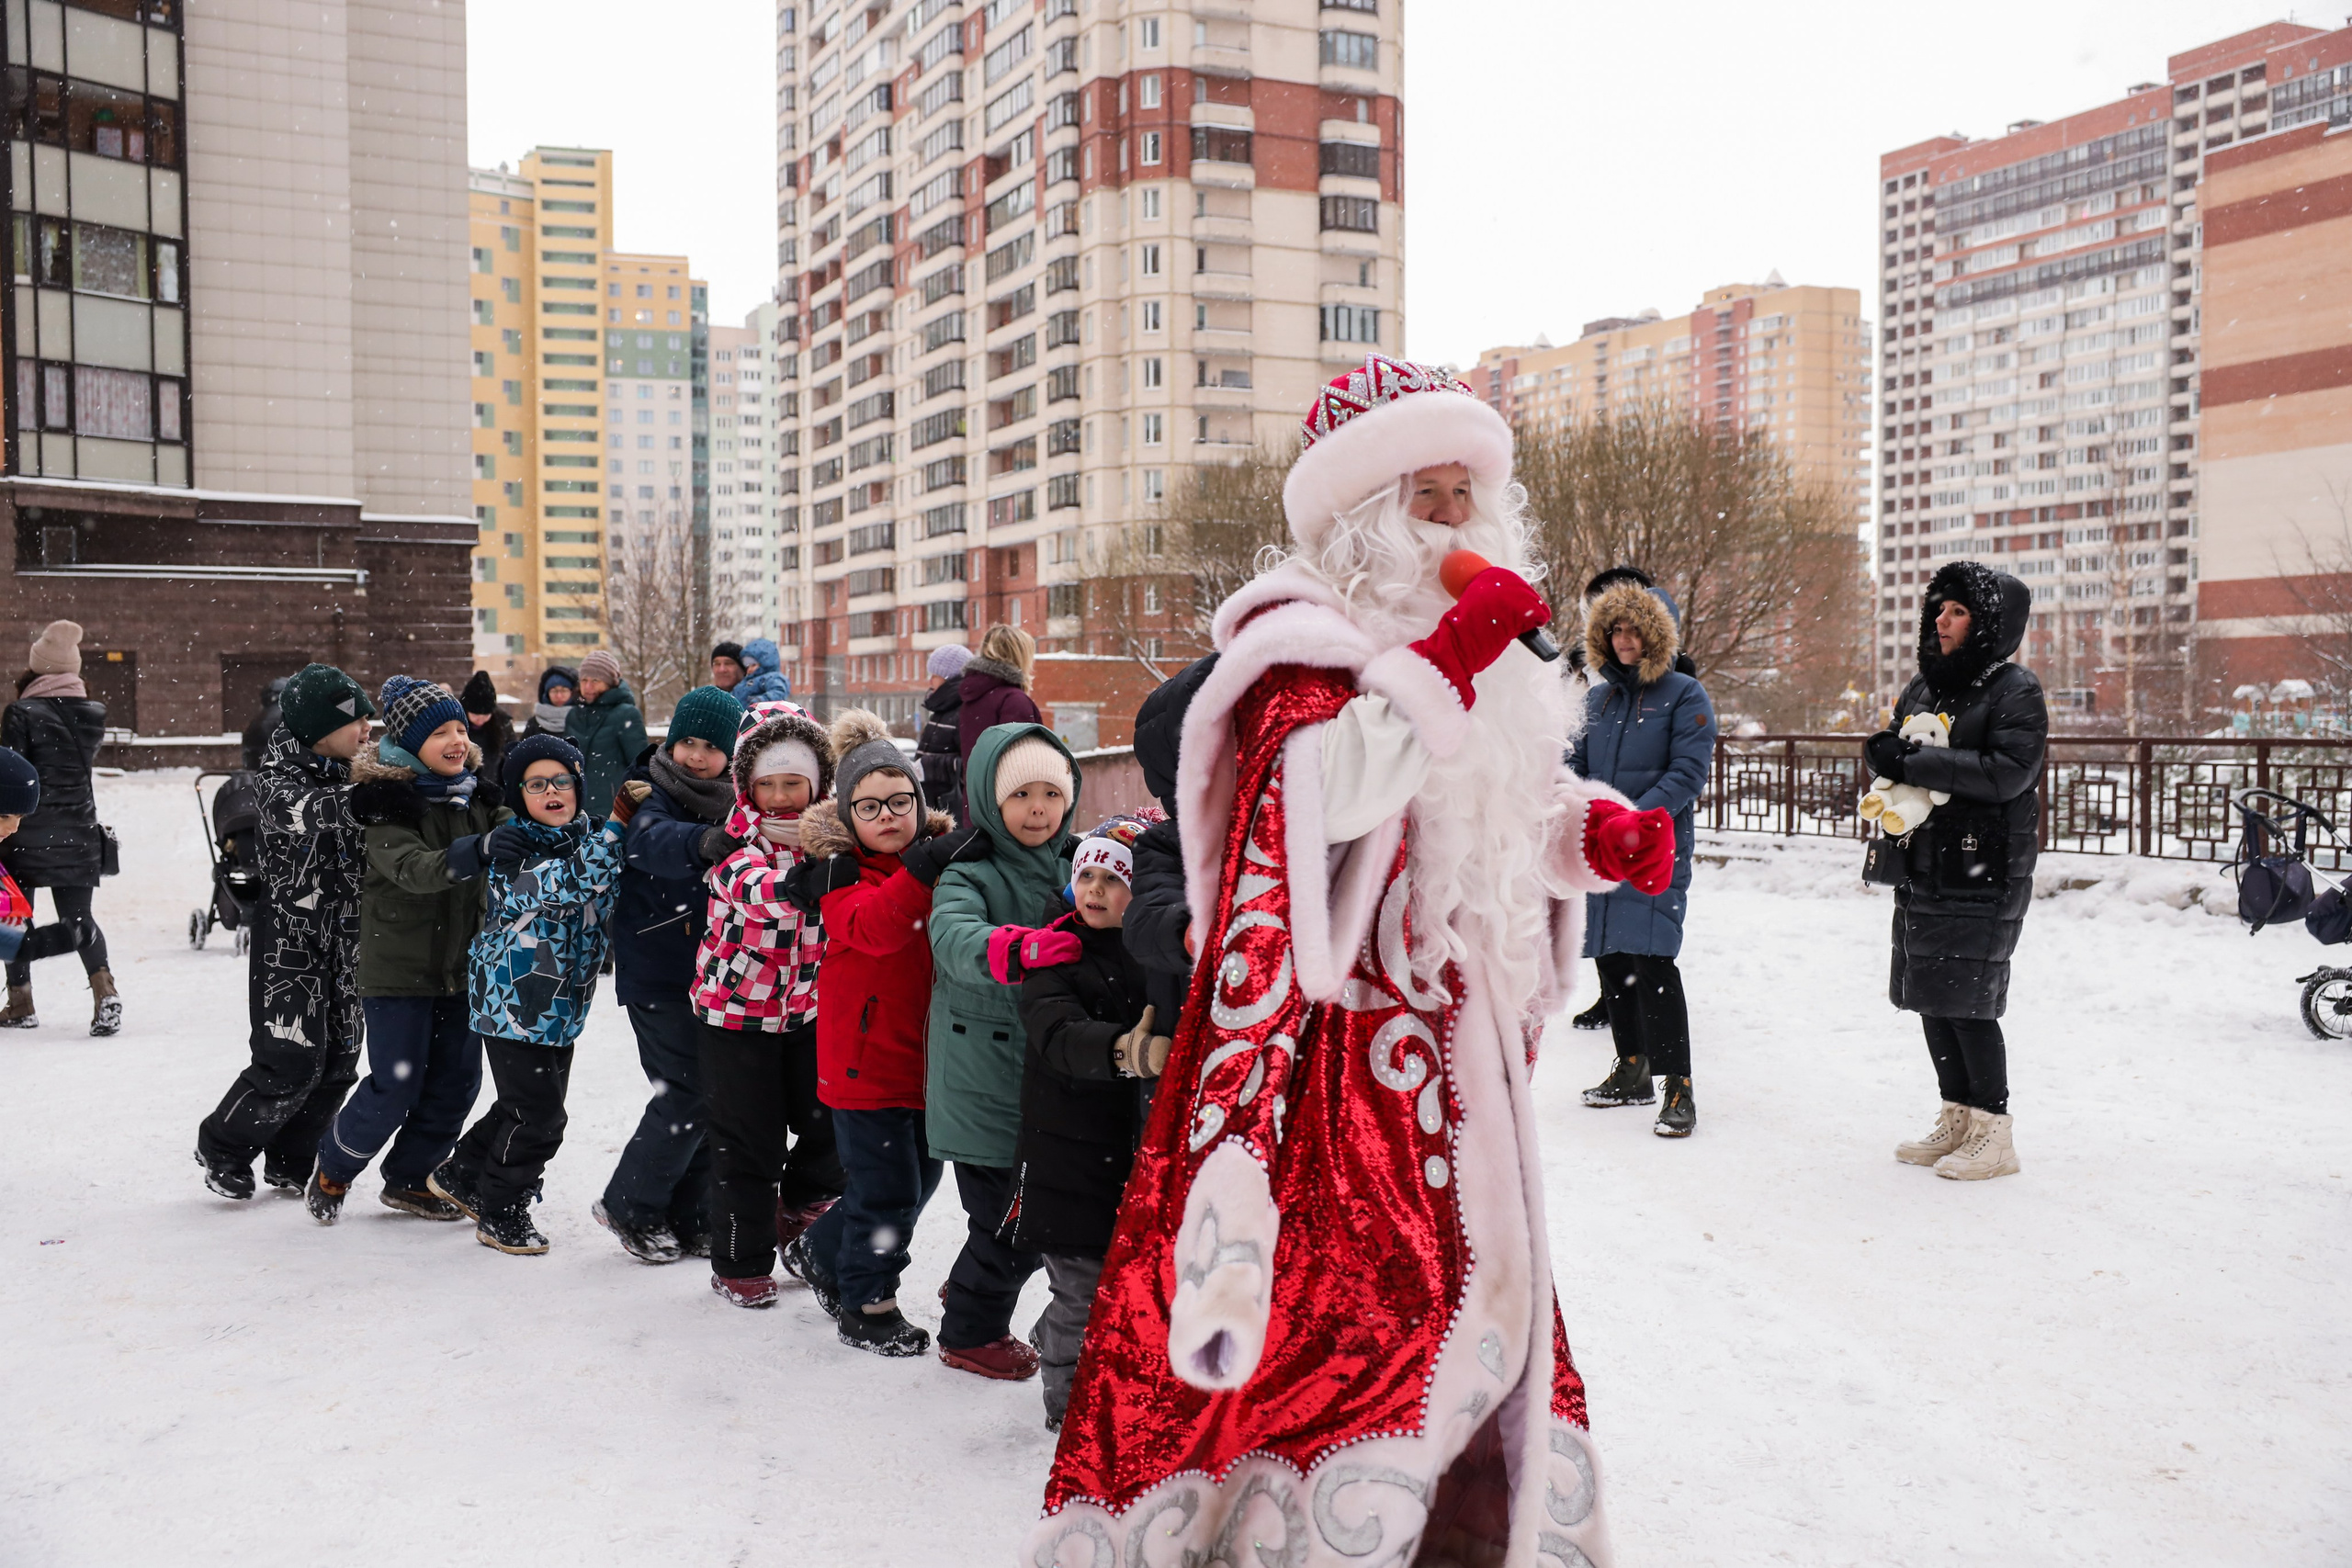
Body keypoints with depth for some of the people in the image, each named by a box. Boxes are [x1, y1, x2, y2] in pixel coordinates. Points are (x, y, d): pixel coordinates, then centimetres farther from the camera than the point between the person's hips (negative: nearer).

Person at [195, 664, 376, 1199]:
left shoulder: (349, 775, 9)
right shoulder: (280, 777, -12)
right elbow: (307, 810, -31)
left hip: (345, 935, 7)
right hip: (289, 937, -7)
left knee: (339, 1058, 8)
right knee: (292, 1062, -8)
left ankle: (289, 1165, 24)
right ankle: (223, 1148, 16)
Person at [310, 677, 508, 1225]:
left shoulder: (478, 795, 5)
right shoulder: (387, 800, -15)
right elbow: (411, 869, -29)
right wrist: (476, 851, -46)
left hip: (461, 964, 6)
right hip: (398, 967, -6)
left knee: (457, 1079, 9)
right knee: (396, 1087, -3)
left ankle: (409, 1178, 28)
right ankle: (333, 1170, 23)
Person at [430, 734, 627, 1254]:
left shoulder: (590, 836, 5)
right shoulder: (511, 845, -13)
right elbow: (564, 884, -30)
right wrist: (616, 826, -35)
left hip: (560, 1002, 7)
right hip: (513, 998, -7)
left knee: (532, 1103, 19)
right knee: (537, 1115, -4)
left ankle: (460, 1176, 40)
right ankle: (500, 1214, 15)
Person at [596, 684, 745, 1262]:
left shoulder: (734, 805, 7)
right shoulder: (653, 798, -10)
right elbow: (660, 843, -34)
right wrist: (706, 842, -55)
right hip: (658, 975, -6)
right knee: (686, 1095, -8)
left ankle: (689, 1221, 23)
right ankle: (629, 1209, 13)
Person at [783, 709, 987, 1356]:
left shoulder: (942, 853, 7)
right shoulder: (840, 870, -11)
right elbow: (872, 926, -33)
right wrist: (925, 865, -43)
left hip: (926, 1052, 7)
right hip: (867, 1054, -7)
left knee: (921, 1174, 18)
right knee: (886, 1186, -1)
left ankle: (820, 1253, 39)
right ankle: (866, 1306, 20)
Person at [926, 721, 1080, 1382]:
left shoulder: (1076, 866, 9)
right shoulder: (968, 875, -9)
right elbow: (954, 936, -27)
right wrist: (1016, 949, -48)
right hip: (983, 1085, -5)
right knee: (1009, 1221, -1)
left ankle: (974, 1298, 40)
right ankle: (969, 1333, 24)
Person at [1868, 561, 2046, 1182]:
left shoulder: (2016, 690, -7)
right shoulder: (1924, 684, 15)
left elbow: (2008, 773, -20)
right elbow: (1890, 751, 20)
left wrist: (1914, 763, -20)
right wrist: (1885, 751, -5)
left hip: (1983, 874, -8)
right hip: (1923, 868, 8)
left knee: (1967, 1002, -7)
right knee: (1930, 997, 11)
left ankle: (1993, 1134, 5)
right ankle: (1957, 1119, 24)